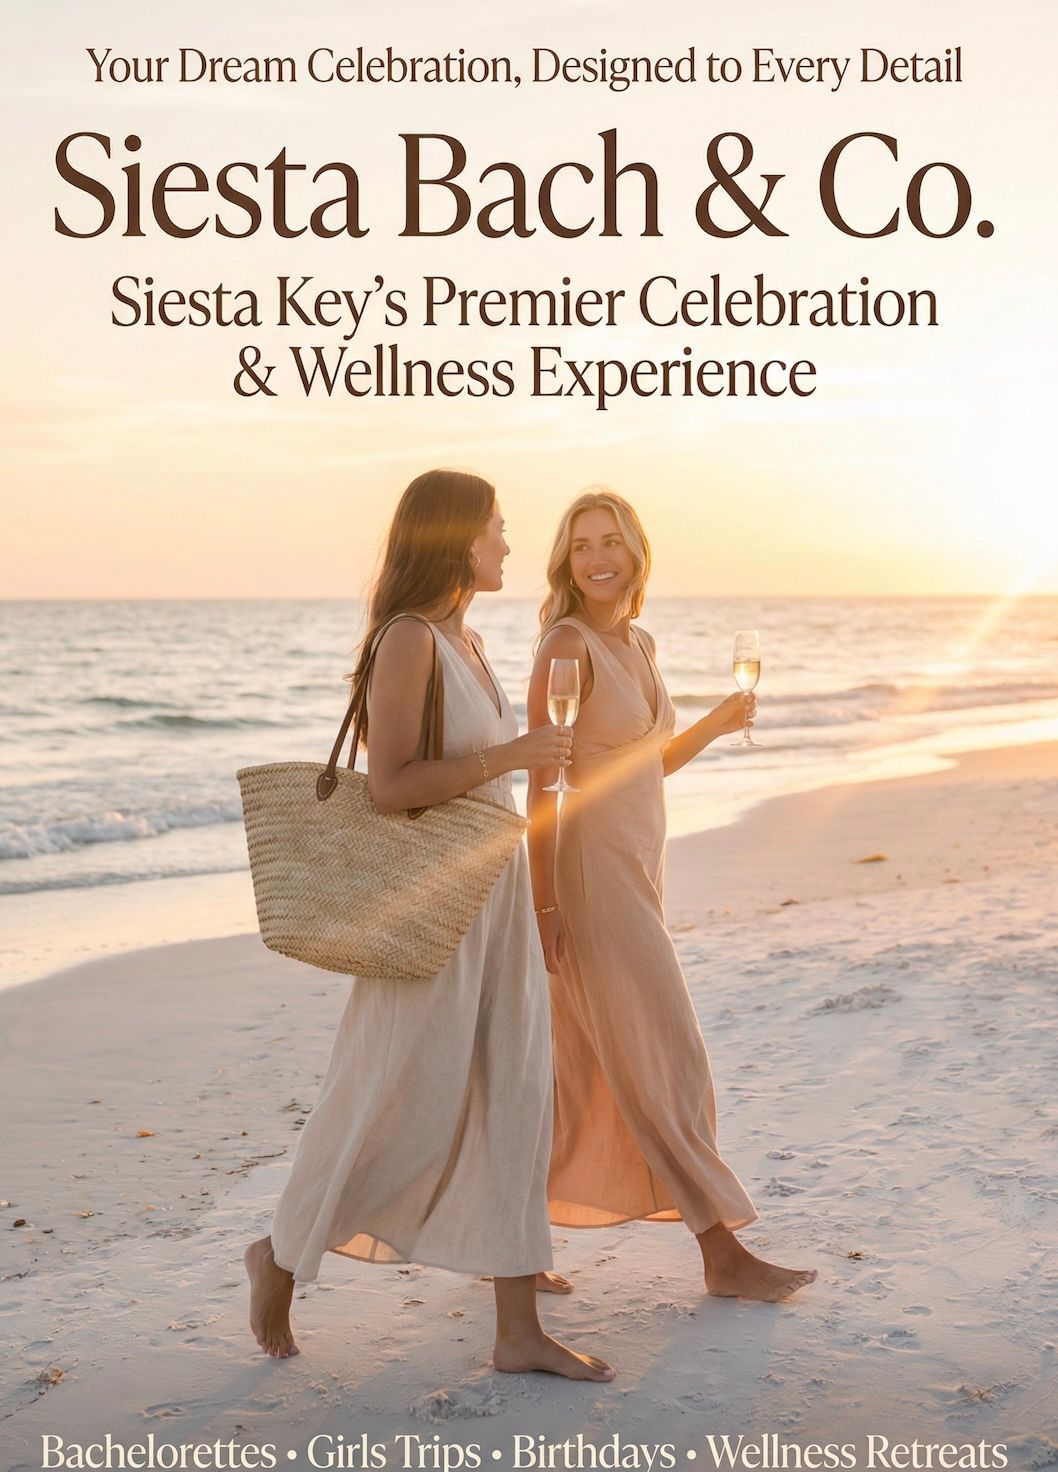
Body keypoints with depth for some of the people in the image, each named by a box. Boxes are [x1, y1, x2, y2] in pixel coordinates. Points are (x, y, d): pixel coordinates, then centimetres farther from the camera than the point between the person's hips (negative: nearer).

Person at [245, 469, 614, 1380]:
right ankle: (283, 1256, 25)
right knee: (401, 1104, 1)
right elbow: (390, 785, -21)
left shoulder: (467, 643, 13)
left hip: (495, 888, 9)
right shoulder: (409, 641, -14)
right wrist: (508, 756, -19)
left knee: (512, 1099, 7)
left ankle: (519, 1330, 12)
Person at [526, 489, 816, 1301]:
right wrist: (543, 906, -18)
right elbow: (542, 782, -15)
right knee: (663, 1061, -4)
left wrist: (719, 723, 6)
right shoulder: (567, 644, -12)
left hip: (636, 870, 9)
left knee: (583, 1074, 12)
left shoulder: (639, 643, 12)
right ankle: (722, 1250, 6)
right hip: (591, 874, -9)